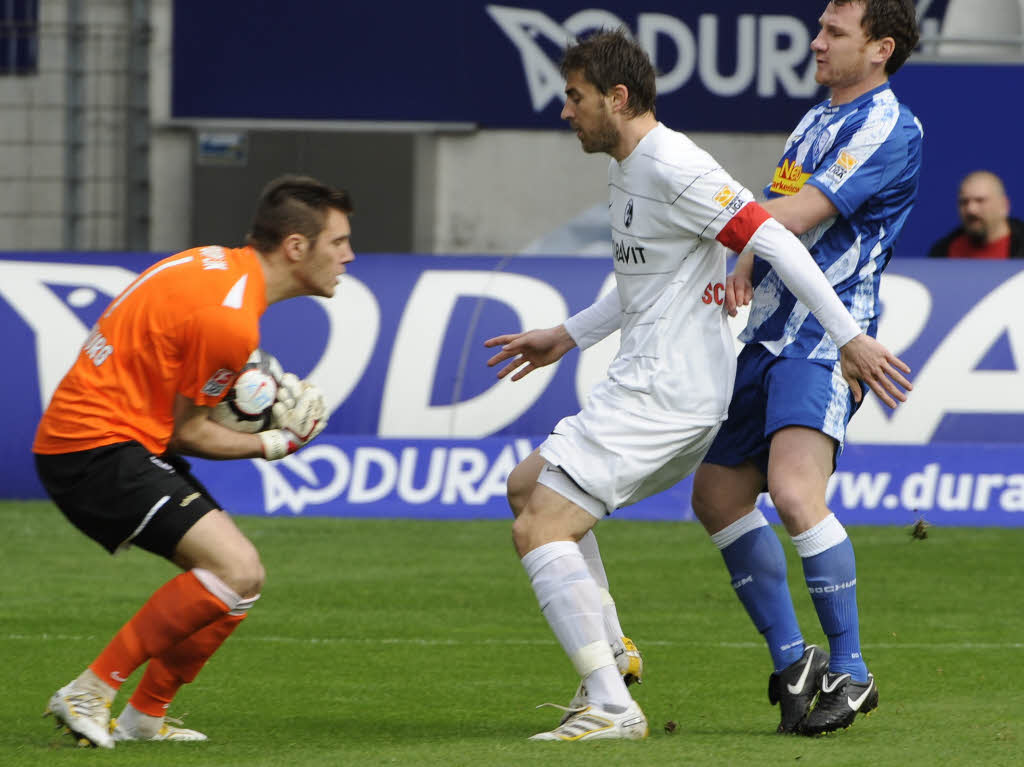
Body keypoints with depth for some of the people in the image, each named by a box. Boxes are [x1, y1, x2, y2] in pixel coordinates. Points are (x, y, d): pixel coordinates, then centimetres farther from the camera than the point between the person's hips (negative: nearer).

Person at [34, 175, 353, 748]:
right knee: (236, 572, -21)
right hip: (99, 448, -11)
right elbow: (187, 433, -13)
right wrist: (273, 444, 0)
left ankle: (145, 718, 19)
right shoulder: (230, 318, -21)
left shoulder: (220, 265, 9)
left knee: (241, 577, 12)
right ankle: (88, 694, -14)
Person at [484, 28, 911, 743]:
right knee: (527, 486, 24)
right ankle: (610, 659, 20)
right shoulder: (627, 169, 15)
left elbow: (775, 242, -20)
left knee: (541, 528, -15)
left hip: (663, 389, -11)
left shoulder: (673, 167, -17)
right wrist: (568, 336, 30)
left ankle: (612, 708, -19)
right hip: (648, 383, 11)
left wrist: (849, 338, -22)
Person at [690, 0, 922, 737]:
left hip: (825, 342, -10)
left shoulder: (887, 127, -9)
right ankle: (792, 662, 17)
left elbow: (807, 211, -18)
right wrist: (743, 268, -3)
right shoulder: (817, 121, 20)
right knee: (719, 493, 10)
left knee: (794, 492, -25)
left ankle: (850, 670, -15)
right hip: (770, 337, 10)